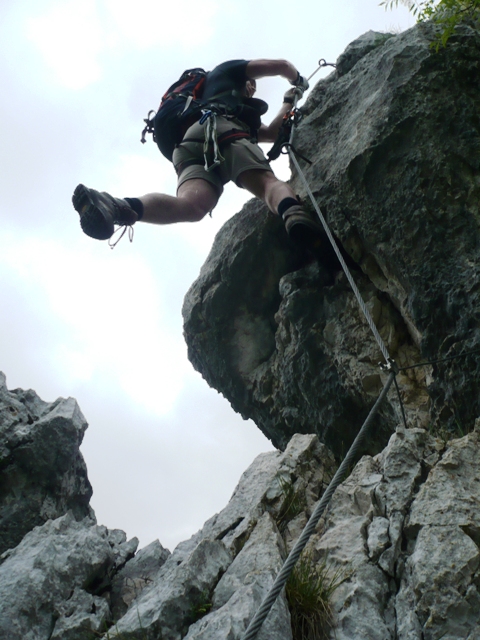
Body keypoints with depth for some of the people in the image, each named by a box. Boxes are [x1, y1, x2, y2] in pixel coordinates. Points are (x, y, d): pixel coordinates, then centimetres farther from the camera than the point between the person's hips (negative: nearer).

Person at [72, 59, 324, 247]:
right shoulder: (227, 70, 36)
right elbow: (281, 65, 29)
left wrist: (289, 101, 59)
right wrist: (299, 81, 50)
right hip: (221, 128, -4)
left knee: (191, 204, -28)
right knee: (268, 182, -23)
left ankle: (121, 208, -52)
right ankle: (294, 215, -57)